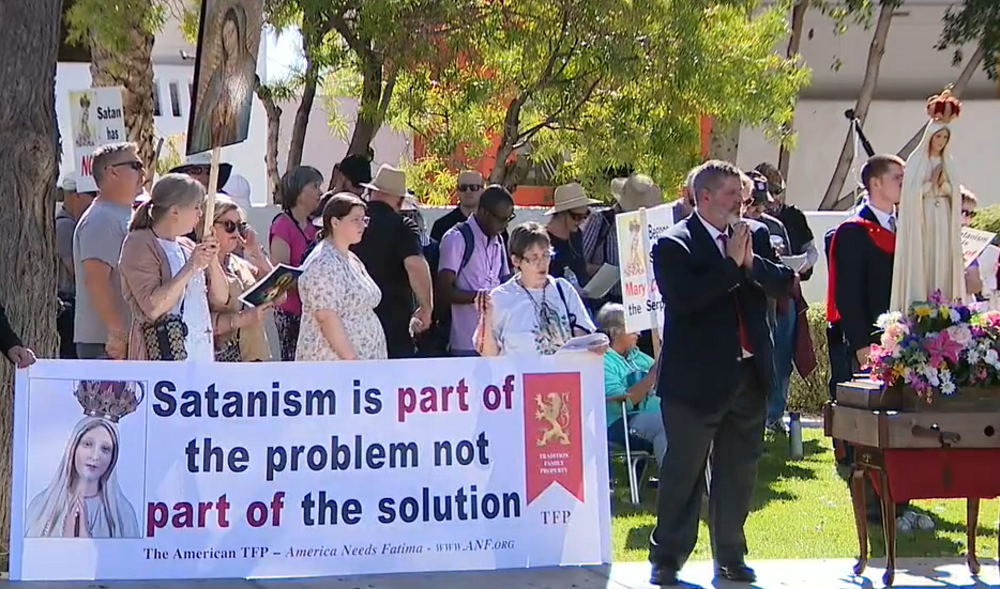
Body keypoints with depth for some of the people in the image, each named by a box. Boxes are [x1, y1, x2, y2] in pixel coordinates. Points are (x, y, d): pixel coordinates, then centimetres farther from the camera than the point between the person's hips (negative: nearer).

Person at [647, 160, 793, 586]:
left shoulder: (755, 235, 8)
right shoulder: (674, 245, -9)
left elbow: (784, 283, 3)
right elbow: (683, 297, -22)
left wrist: (751, 262, -14)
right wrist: (730, 264, -20)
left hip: (749, 375, 5)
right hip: (696, 378, -5)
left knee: (739, 471, 12)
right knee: (683, 472, 2)